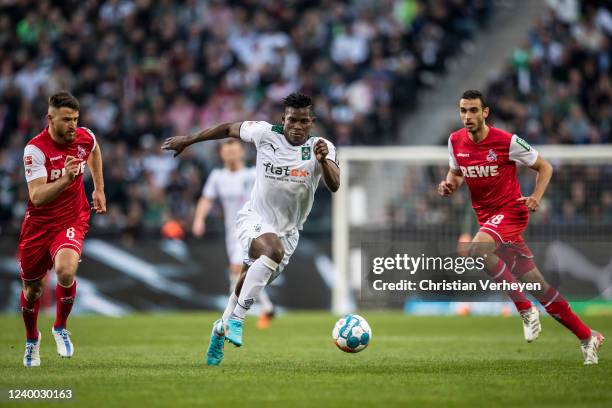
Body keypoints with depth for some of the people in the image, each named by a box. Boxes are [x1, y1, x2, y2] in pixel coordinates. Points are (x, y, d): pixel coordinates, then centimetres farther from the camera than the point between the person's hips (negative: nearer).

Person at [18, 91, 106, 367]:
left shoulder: (85, 138, -7)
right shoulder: (35, 149, -20)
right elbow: (37, 197, -28)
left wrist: (99, 189, 21)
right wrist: (65, 179, -42)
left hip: (72, 220, 1)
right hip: (39, 223, -1)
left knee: (66, 271, -28)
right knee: (32, 288, 12)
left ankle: (60, 328, -1)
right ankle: (32, 339, 42)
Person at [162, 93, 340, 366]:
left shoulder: (321, 148, -11)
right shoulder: (265, 133, -11)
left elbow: (334, 186, -26)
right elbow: (229, 129, 5)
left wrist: (323, 161, -45)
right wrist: (187, 140, 11)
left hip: (288, 231, 3)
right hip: (255, 219, -3)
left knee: (249, 286, 11)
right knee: (273, 249, -36)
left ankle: (222, 328, 42)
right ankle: (235, 319, -31)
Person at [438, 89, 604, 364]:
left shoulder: (507, 142, -14)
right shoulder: (456, 141, 1)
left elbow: (544, 168, -3)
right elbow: (456, 173, 19)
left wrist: (536, 197, -18)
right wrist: (449, 185, -4)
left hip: (510, 211, -6)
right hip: (486, 217, 6)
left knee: (477, 249, -34)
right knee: (535, 284, 6)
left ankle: (525, 309, -21)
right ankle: (587, 337, 17)